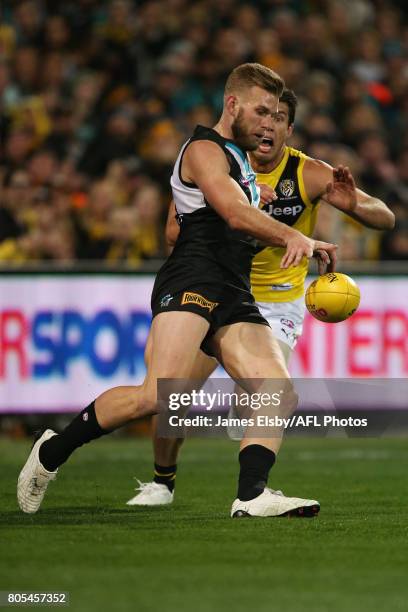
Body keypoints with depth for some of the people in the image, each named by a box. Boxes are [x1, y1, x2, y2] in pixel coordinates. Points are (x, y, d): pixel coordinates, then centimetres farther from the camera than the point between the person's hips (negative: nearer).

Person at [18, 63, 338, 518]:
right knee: (157, 396, -25)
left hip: (233, 297, 10)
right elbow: (236, 214, -16)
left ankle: (251, 495, -21)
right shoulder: (205, 150, 0)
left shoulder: (240, 160, 30)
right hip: (191, 283, -10)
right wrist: (295, 238, -28)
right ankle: (53, 451, -8)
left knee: (280, 393, -13)